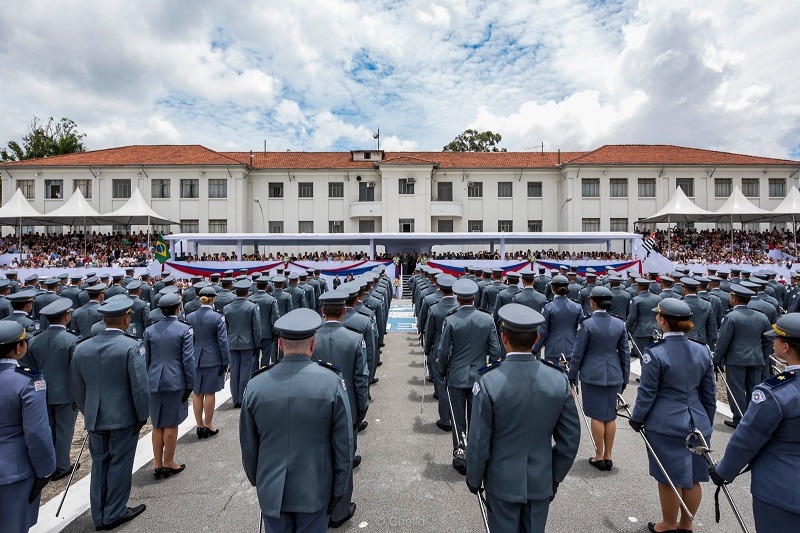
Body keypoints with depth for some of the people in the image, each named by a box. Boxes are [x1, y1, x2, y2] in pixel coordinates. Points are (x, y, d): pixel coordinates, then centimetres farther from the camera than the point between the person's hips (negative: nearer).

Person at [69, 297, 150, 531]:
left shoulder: (82, 347, 0)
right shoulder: (131, 346, -18)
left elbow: (76, 386, 9)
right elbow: (140, 386, -18)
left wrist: (88, 412, 21)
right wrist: (143, 415, -4)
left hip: (94, 418, 5)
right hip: (124, 417, -5)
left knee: (99, 464, 18)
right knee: (120, 464, 10)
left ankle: (99, 515, 30)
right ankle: (114, 513, 23)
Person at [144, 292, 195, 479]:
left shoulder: (150, 330, 2)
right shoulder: (184, 330, -11)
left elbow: (146, 358, 7)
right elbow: (188, 359, -10)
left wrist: (147, 380, 16)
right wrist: (190, 384, -2)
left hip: (154, 382, 4)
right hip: (175, 382, -4)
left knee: (157, 425, 14)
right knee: (171, 425, 8)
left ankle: (157, 464, 22)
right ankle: (168, 463, 19)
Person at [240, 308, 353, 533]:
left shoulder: (255, 386, -12)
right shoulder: (331, 382, -18)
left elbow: (248, 446, 0)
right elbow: (344, 444, -12)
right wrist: (339, 489, 2)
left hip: (271, 490, 2)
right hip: (315, 490, -1)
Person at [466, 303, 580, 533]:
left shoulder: (488, 383, -24)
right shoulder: (559, 380, -13)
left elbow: (478, 443, -16)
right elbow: (570, 439, -3)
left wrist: (474, 480, 2)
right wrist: (555, 477, 11)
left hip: (503, 483, -3)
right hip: (541, 483, 3)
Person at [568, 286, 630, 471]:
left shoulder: (587, 324, -12)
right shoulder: (620, 324, 1)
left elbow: (578, 354, -8)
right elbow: (625, 354, 7)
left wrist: (572, 377, 3)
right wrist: (624, 379, 16)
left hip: (592, 375, -4)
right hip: (613, 375, 4)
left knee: (597, 416, 6)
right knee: (610, 416, 13)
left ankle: (599, 456, 16)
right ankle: (608, 456, 22)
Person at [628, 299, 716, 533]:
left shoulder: (655, 353, -19)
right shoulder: (702, 350, -1)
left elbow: (647, 393, -13)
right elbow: (710, 393, 7)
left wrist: (637, 419, 1)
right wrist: (707, 422, 20)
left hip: (665, 425, -5)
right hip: (698, 424, 6)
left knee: (669, 479, 11)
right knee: (693, 478, 18)